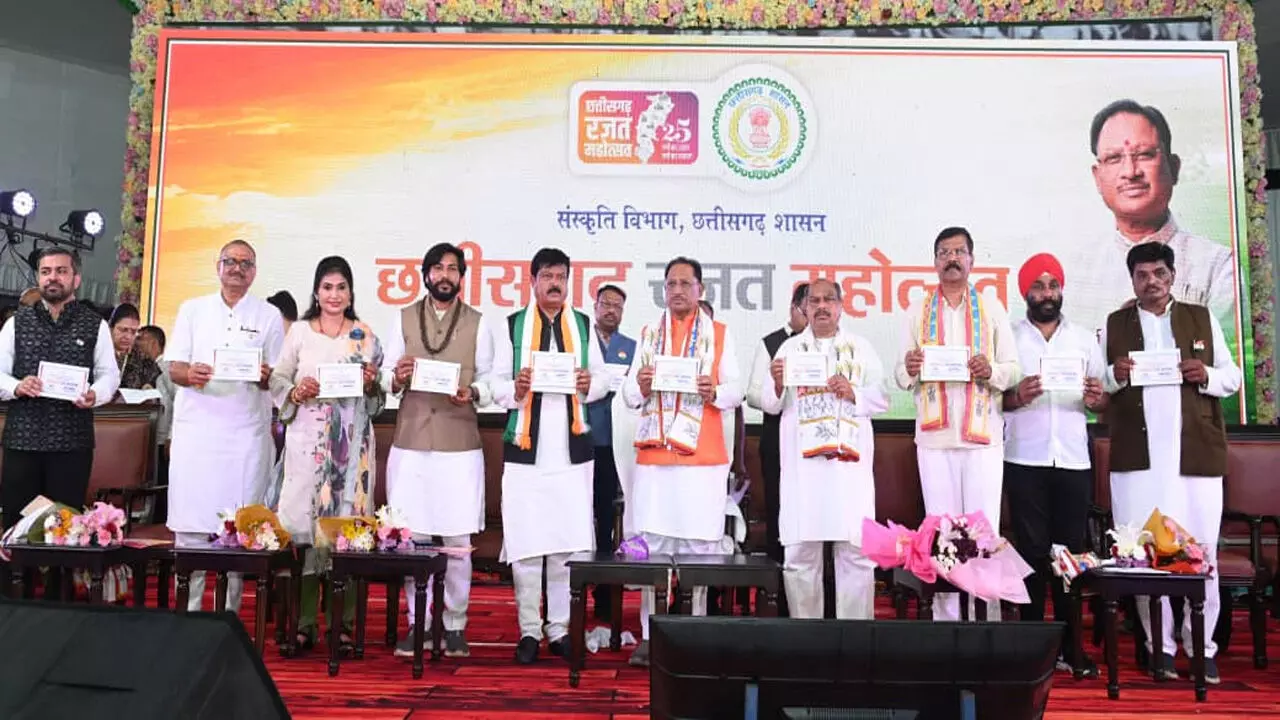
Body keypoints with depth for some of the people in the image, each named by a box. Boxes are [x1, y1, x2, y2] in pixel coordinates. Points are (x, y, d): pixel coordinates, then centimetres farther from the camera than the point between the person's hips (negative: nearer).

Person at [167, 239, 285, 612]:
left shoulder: (269, 316, 9)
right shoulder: (192, 309, 12)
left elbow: (278, 378, 7)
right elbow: (173, 368, 8)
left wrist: (265, 376, -16)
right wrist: (189, 374, -15)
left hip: (246, 433, -1)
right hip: (195, 429, 1)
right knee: (190, 524, -1)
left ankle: (230, 613, 7)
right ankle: (188, 609, 8)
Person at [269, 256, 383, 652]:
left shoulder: (365, 336, 9)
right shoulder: (299, 332, 8)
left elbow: (379, 399, 10)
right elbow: (277, 381, 7)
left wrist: (371, 386, -10)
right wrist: (295, 392, -13)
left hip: (353, 443, 0)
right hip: (308, 440, 0)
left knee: (348, 519, -1)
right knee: (303, 518, -3)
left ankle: (343, 622, 7)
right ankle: (303, 622, 6)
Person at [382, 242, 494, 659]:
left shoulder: (478, 324, 8)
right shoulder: (402, 319, 12)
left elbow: (489, 381, 5)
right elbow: (386, 377, 8)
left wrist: (473, 393, -15)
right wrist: (396, 378, -13)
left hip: (460, 445, -1)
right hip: (411, 442, 1)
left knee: (458, 540, 0)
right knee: (411, 538, 2)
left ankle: (455, 625, 13)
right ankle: (417, 623, 15)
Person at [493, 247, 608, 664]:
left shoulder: (583, 325, 13)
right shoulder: (513, 326, 7)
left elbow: (603, 379, 14)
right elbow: (497, 383, 4)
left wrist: (590, 385, -8)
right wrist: (515, 389, -17)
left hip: (572, 448, 2)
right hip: (525, 447, -1)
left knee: (569, 541, 2)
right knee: (525, 541, 0)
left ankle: (560, 629, 14)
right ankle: (529, 630, 12)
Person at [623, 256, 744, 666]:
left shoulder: (720, 335, 8)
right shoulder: (648, 335, 15)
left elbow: (736, 389, 3)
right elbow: (630, 393, 11)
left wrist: (714, 392, -17)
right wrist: (641, 387, -10)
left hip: (702, 457, -2)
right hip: (654, 454, 2)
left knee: (699, 544, -1)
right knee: (653, 543, 0)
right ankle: (651, 634, 6)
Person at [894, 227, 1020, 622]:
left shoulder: (992, 310, 9)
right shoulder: (918, 312, 12)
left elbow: (1013, 369, 5)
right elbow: (901, 376, 9)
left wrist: (991, 371, -16)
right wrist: (909, 369, -13)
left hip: (982, 435, -1)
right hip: (934, 437, 1)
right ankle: (945, 617, 10)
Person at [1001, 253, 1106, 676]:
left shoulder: (1085, 339, 12)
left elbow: (1104, 402, 12)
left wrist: (1097, 399, -10)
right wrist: (1017, 397, -18)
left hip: (1074, 460, 2)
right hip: (1025, 461, -2)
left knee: (1072, 553, 3)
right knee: (1032, 552, 0)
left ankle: (1069, 643, 12)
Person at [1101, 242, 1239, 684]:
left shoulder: (1203, 319, 13)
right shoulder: (1113, 325, 11)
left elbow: (1232, 378, 12)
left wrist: (1205, 375, -9)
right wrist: (1115, 375, -12)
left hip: (1197, 453, 1)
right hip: (1137, 456, 0)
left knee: (1201, 551, 2)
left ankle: (1203, 648, 13)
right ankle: (1159, 645, 11)